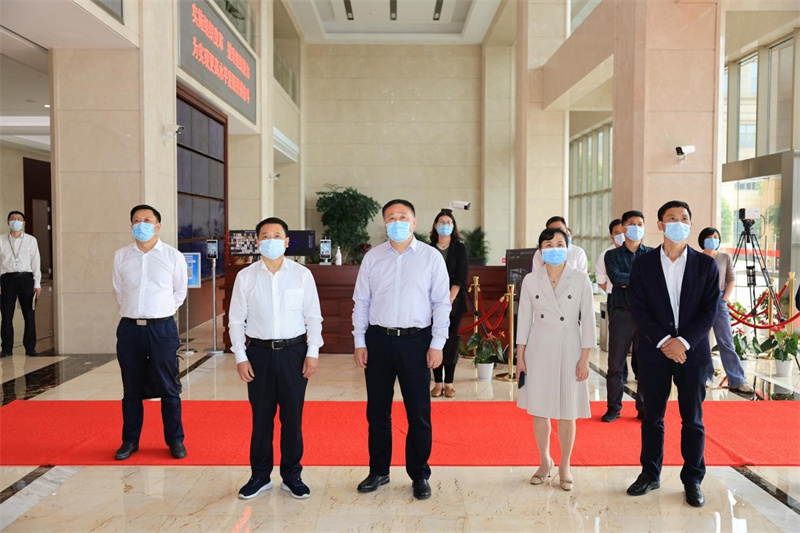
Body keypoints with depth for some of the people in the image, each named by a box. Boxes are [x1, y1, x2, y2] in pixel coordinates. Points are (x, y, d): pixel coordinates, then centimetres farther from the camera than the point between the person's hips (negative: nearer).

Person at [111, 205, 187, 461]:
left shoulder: (173, 256, -2)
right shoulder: (121, 256, 4)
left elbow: (180, 291, 9)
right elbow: (118, 290, 15)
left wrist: (162, 312, 8)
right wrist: (132, 312, 11)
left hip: (162, 327, -2)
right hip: (129, 327, 2)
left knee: (169, 388, 5)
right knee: (131, 389, 12)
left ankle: (175, 440, 18)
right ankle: (130, 440, 25)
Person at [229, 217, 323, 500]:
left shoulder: (302, 274, -1)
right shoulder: (245, 276, 1)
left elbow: (313, 317, 1)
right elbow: (236, 320, 4)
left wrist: (312, 353, -4)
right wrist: (240, 357, -2)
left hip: (294, 351, 0)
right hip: (259, 352, 1)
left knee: (292, 417, 8)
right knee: (261, 417, 9)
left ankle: (291, 476, 23)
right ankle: (260, 476, 25)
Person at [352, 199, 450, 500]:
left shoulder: (431, 257, 0)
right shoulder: (372, 257, 5)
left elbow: (441, 303, 0)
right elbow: (361, 302, 8)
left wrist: (437, 344, -6)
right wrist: (359, 342, 3)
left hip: (416, 341, -2)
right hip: (378, 340, 2)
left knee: (419, 412, 5)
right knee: (377, 411, 11)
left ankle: (419, 475, 21)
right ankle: (378, 471, 27)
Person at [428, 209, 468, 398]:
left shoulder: (460, 248, 3)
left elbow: (460, 278, -4)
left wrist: (449, 301, -13)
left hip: (454, 301, -1)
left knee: (451, 340, 1)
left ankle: (449, 383, 7)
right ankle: (437, 382, 7)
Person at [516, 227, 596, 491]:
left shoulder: (580, 280, -4)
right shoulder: (530, 280, 0)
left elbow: (588, 321, -2)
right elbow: (524, 319, 3)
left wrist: (585, 358, -6)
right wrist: (520, 357, 1)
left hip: (569, 350, -1)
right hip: (538, 350, 2)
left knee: (567, 412, 6)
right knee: (539, 409, 8)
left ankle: (565, 466, 24)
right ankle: (544, 462, 28)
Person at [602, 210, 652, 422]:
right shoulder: (612, 255, 8)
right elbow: (616, 278, -10)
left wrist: (627, 282, -12)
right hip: (621, 314, 0)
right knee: (616, 363, 3)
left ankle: (644, 408, 16)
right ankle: (614, 407, 14)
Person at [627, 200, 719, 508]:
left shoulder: (706, 265, 2)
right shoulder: (642, 264, 1)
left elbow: (710, 310, -3)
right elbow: (639, 309, -4)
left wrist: (683, 341, -14)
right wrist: (664, 341, -14)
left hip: (692, 352, 0)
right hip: (654, 352, 0)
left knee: (692, 419, 8)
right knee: (652, 417, 9)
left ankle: (693, 479, 21)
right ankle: (650, 474, 23)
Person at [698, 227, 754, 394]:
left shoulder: (725, 258, 8)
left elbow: (731, 281, 7)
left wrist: (724, 300, -4)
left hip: (719, 302, 1)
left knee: (726, 342, -3)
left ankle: (737, 381, -4)